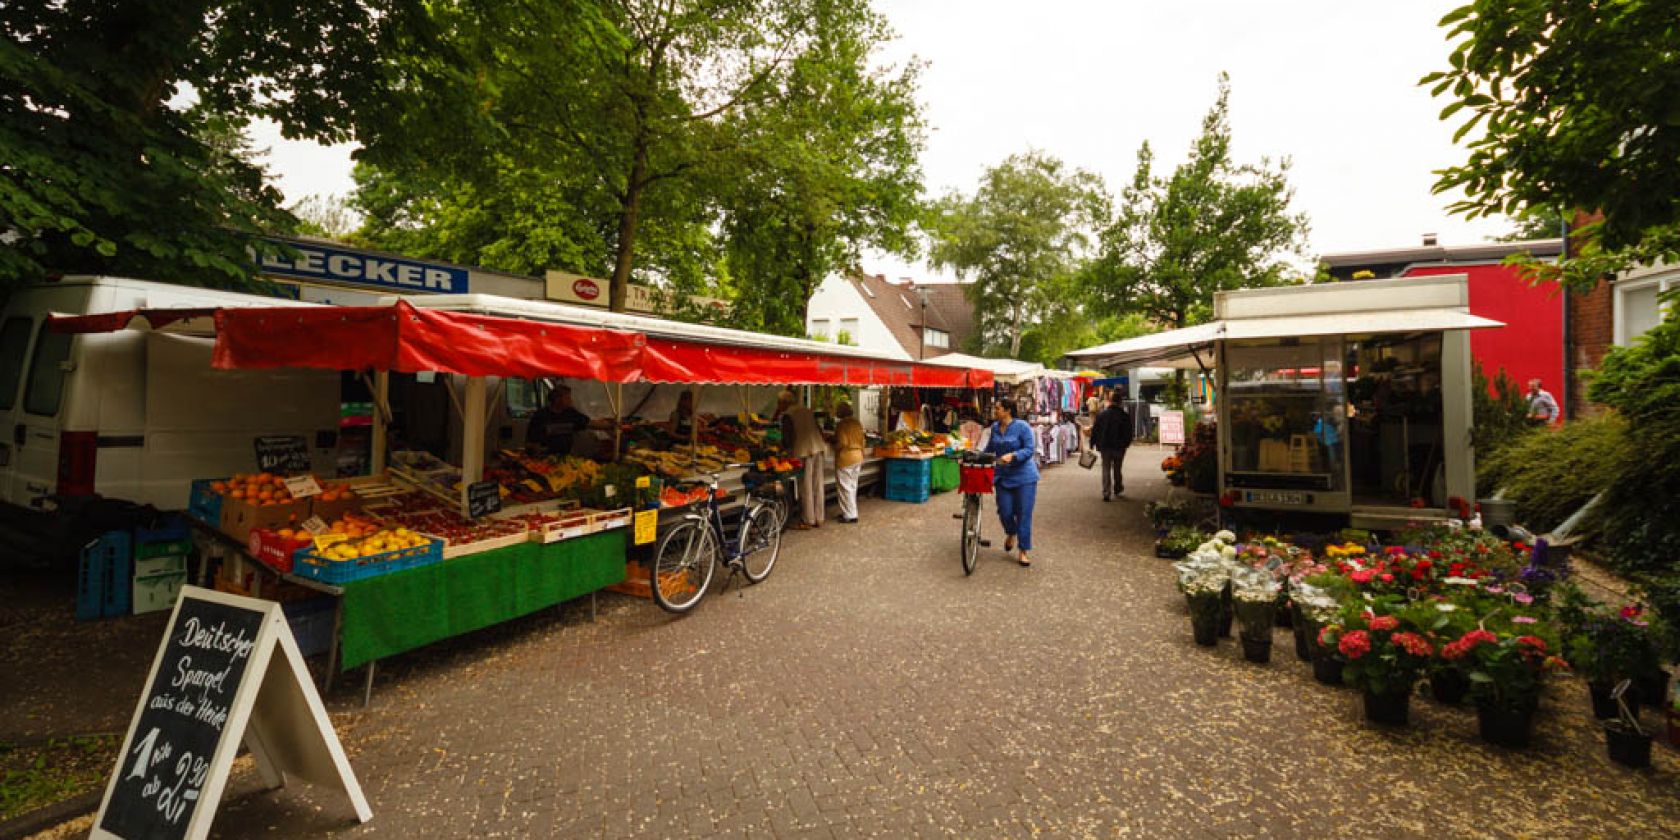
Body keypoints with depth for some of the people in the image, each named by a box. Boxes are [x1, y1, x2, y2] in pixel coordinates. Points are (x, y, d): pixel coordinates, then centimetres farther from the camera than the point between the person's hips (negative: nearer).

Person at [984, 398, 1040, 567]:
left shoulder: (1022, 427, -11)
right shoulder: (995, 427, 6)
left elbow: (1029, 450, -16)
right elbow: (990, 448, 21)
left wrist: (1012, 455, -29)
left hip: (1024, 477, -4)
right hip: (1003, 477, 5)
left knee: (1024, 514, -1)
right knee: (1005, 511, 1)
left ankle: (1023, 551, 11)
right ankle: (1011, 533, 36)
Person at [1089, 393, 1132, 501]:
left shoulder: (1101, 414, -3)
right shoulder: (1125, 416, -5)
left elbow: (1094, 430, -1)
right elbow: (1129, 433, -1)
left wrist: (1093, 444, 6)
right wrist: (1126, 444, 15)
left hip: (1105, 447, 0)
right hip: (1119, 447, 0)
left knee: (1106, 469, 3)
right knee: (1117, 469, 18)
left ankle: (1106, 493, -6)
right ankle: (1118, 489, 32)